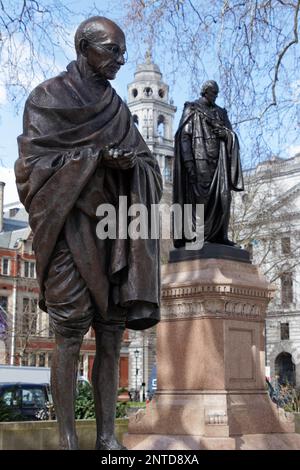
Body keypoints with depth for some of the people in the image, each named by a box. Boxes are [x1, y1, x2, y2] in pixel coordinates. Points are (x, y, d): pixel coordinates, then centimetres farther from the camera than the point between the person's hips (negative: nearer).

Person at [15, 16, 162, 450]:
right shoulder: (48, 97, 3)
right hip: (70, 224, -5)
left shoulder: (118, 108, 19)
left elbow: (148, 162, 14)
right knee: (70, 335, -9)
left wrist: (130, 162, -10)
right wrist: (97, 158, -14)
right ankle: (67, 440, -4)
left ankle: (107, 438, 4)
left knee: (111, 336, 0)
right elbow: (34, 160, -7)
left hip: (113, 227, 5)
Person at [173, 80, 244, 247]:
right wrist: (188, 160, -16)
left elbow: (232, 137, 16)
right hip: (199, 156, -5)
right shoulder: (191, 109, 8)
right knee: (197, 194, -13)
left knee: (222, 195, -5)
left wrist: (223, 132, -9)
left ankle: (218, 234, -6)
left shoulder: (221, 113, 23)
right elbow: (184, 135, -3)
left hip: (218, 158, 5)